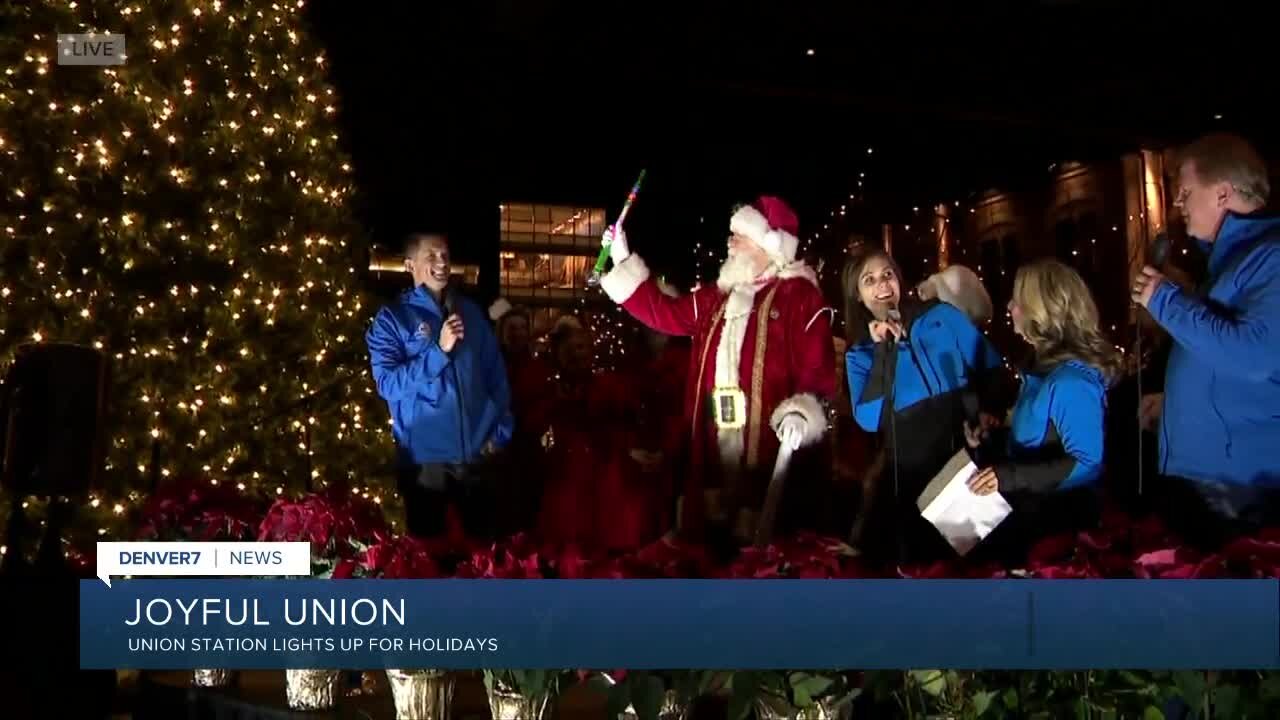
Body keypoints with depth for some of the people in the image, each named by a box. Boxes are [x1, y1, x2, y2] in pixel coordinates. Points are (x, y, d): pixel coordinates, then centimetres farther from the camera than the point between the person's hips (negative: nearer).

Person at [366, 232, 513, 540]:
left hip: (477, 452, 3)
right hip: (425, 455, -3)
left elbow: (496, 374, 9)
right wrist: (439, 350, -21)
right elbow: (387, 383, -14)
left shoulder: (471, 312, 8)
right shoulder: (392, 318, -3)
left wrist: (501, 430, 0)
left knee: (482, 537, 15)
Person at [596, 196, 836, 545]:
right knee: (712, 525, 10)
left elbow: (817, 365, -10)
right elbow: (664, 312, 24)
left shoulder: (799, 294, -2)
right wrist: (624, 262, 22)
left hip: (767, 437, -7)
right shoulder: (717, 298, 21)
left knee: (760, 540, -6)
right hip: (715, 439, 7)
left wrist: (802, 411, -25)